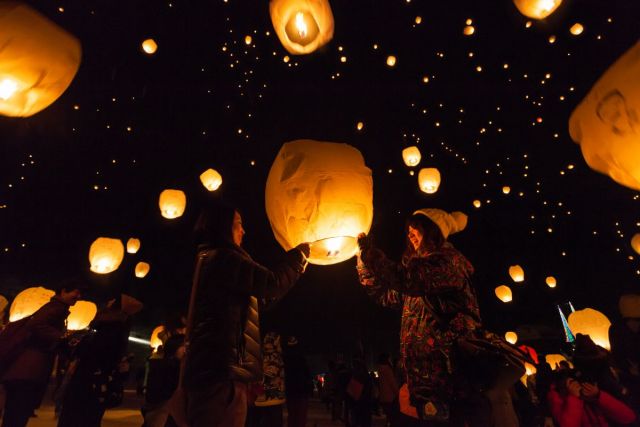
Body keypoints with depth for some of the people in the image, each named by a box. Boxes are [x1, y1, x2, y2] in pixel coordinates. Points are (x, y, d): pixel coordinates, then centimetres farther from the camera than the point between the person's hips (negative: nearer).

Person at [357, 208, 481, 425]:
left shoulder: (449, 261, -8)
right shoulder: (420, 265, 18)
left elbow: (406, 279, -26)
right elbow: (385, 295, 19)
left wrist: (369, 251, -16)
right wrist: (364, 259, 10)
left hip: (446, 367, -8)